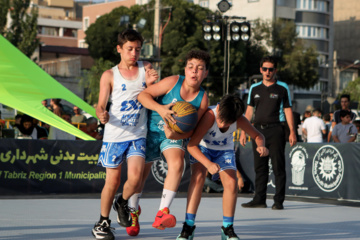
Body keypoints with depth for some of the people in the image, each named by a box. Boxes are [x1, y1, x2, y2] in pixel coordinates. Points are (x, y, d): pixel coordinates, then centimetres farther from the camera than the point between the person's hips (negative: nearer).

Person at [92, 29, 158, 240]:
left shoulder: (146, 68, 9)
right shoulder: (110, 75, 3)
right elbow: (101, 105, -1)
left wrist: (150, 84, -9)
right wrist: (102, 115, -25)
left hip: (138, 135, 1)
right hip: (114, 135, -1)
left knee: (135, 177, -16)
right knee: (113, 181, 2)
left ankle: (122, 202, 16)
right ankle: (103, 222, 21)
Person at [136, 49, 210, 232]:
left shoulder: (203, 99, -10)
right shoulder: (173, 82, -17)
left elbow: (191, 130, -9)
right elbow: (143, 95, -18)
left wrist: (175, 135, -28)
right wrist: (160, 108, -34)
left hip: (175, 135, 1)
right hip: (151, 130, -1)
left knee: (177, 164, -28)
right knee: (141, 172, 7)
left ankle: (162, 213, -29)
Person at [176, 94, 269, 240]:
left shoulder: (239, 120, -27)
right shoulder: (209, 116, -38)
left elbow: (258, 136, -8)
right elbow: (191, 145, -40)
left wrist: (261, 146, -33)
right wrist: (208, 164, -52)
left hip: (225, 150, 3)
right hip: (202, 148, -3)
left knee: (231, 184, -15)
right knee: (198, 177, -28)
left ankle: (227, 228, 3)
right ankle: (188, 226, -24)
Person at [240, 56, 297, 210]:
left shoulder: (282, 88, 3)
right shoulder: (254, 88, 13)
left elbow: (287, 110, 3)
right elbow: (249, 110, 16)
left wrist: (292, 132, -5)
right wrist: (243, 131, 10)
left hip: (275, 129, -4)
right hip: (258, 130, 4)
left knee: (278, 167, -5)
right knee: (260, 167, 6)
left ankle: (279, 201, -1)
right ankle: (259, 199, 12)